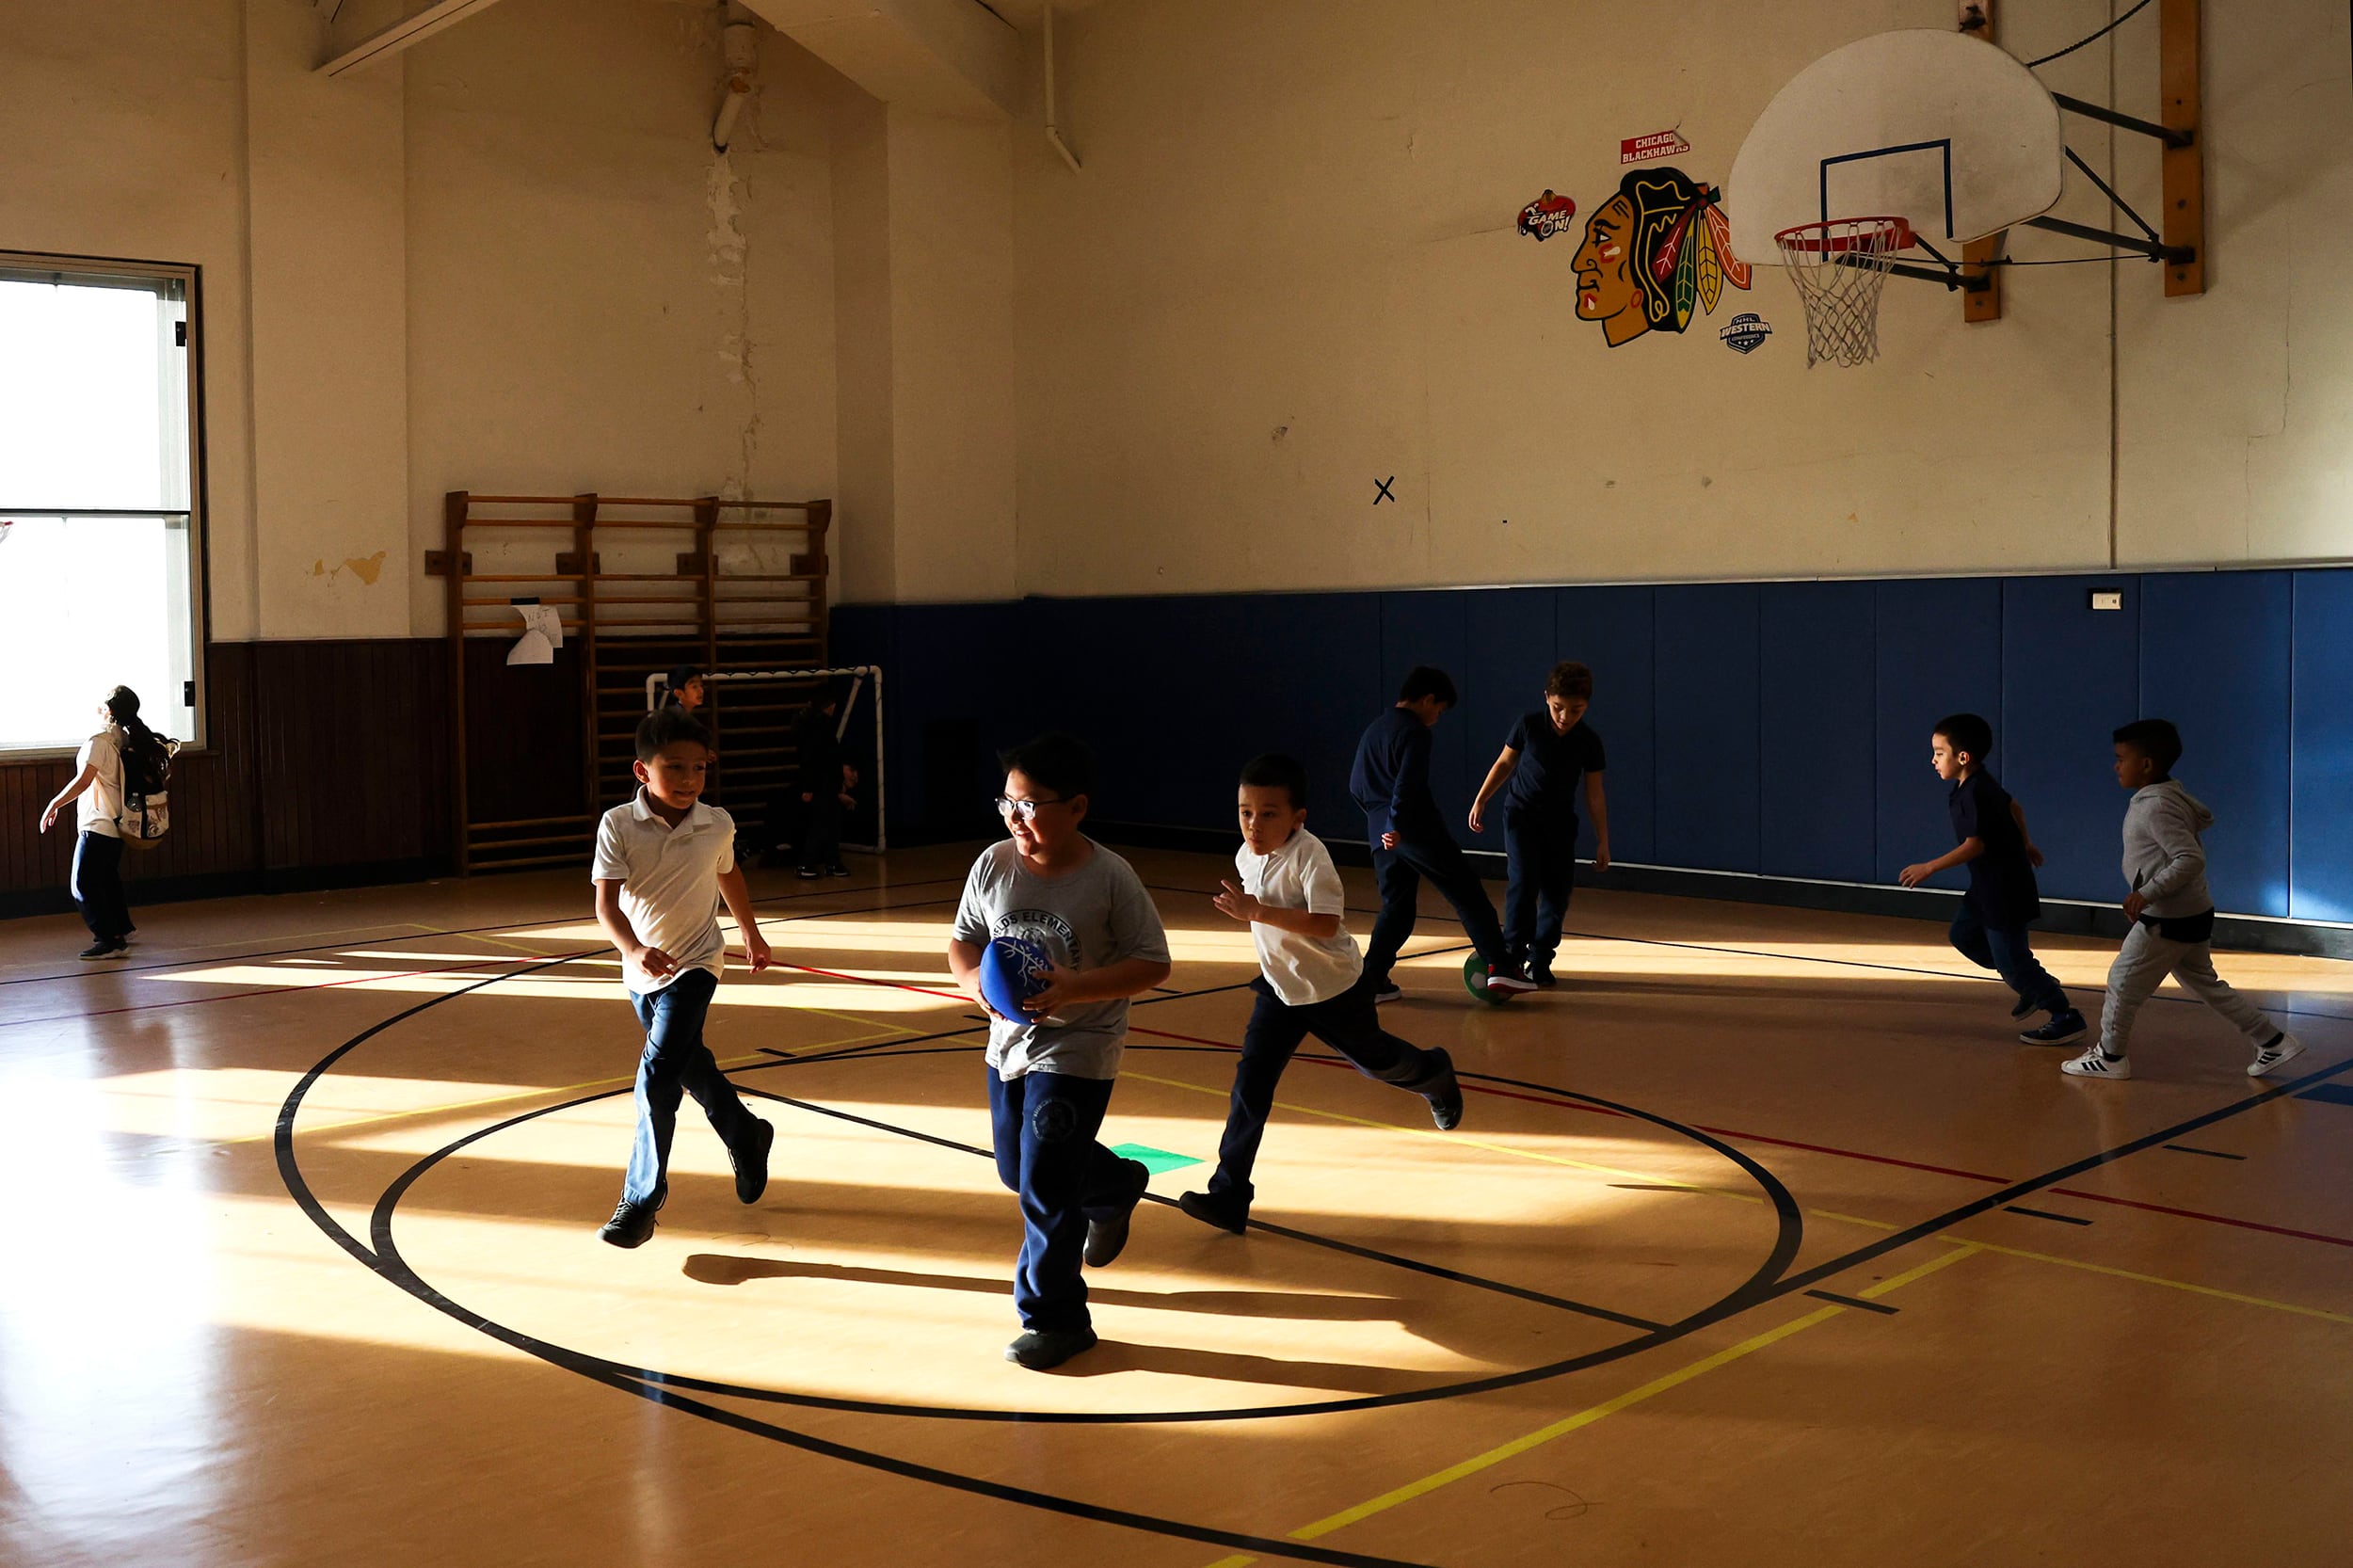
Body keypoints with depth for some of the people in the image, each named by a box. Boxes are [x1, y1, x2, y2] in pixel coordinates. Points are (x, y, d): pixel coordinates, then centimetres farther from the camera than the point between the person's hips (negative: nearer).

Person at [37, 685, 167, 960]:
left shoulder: (99, 741, -17)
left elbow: (83, 781, -22)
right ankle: (122, 928, 40)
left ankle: (110, 940, -10)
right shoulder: (127, 741, 6)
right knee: (108, 879, 26)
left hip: (96, 826, -9)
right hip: (116, 825, 9)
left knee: (84, 887, -7)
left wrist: (53, 805, -15)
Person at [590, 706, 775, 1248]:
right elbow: (606, 901, -23)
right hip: (642, 969, 3)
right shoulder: (619, 826, -16)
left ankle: (642, 1200, -5)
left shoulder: (717, 826, -10)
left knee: (657, 1079, -15)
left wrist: (751, 932, 26)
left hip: (694, 965, -2)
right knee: (690, 1065, 21)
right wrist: (634, 949, -41)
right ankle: (747, 1139, 47)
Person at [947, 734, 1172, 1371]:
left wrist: (1075, 988, -27)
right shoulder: (994, 865, -6)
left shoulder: (1110, 879, -18)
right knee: (1016, 1169, 21)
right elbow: (963, 940, 6)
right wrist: (976, 980, -17)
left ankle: (1053, 1318, 10)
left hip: (1077, 1049, -6)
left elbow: (1153, 963, -15)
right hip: (1010, 1041, 6)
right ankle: (1116, 1187, 49)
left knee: (1044, 1188, -8)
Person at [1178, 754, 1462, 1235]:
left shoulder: (1308, 856, -29)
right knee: (1251, 1083, -7)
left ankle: (1436, 1077, 56)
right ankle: (1229, 1197, -7)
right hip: (1280, 988, 5)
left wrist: (1258, 912, -44)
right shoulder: (1246, 856, -6)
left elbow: (1326, 923, -42)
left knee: (1373, 1060, 20)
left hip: (1334, 988, -5)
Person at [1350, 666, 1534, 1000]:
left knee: (1396, 907, 14)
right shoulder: (1415, 732, -9)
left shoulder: (1373, 731, 17)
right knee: (1467, 895, -2)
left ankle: (1372, 979, 7)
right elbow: (1407, 784, -20)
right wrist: (1395, 826, -22)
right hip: (1418, 831, -8)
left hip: (1381, 833, 8)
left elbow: (1356, 784, 20)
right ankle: (1500, 968, -6)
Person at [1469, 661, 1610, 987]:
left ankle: (1540, 961, 10)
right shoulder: (1529, 726, -10)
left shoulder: (1588, 742, -7)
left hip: (1560, 822, 2)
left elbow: (1594, 794, -2)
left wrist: (1602, 841, -2)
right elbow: (1504, 763, 4)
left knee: (1557, 891, -2)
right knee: (1524, 880, -19)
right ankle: (1512, 953, -13)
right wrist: (1481, 800, 2)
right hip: (1521, 813, -2)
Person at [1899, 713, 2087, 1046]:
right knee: (1964, 934, 17)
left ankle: (2067, 1018, 5)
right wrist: (2025, 845, 35)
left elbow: (1974, 845, -25)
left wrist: (1929, 868, -22)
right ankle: (2036, 986, 24)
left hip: (2004, 889, -10)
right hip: (1989, 885, 10)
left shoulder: (1975, 793, -23)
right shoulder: (1981, 784, 7)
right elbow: (2014, 807, 22)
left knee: (2011, 961, -5)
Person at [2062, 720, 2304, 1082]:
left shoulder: (2156, 808, -23)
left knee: (2123, 981, 3)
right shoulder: (2173, 794, 7)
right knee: (2204, 984, 18)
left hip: (2168, 921, -10)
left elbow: (2191, 859, -28)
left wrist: (2147, 893, -30)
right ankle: (2274, 1041, 21)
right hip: (2192, 915, 10)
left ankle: (2109, 1055, 15)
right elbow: (2204, 817, 24)